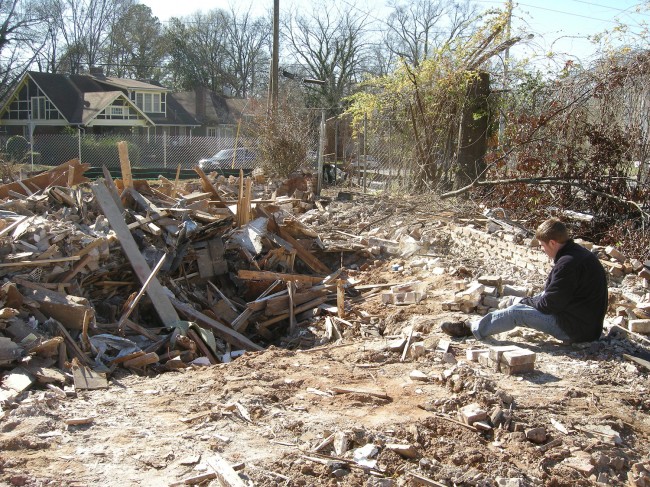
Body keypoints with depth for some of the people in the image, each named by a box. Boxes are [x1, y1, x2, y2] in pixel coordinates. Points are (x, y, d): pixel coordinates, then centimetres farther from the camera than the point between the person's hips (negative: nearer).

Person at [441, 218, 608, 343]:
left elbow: (550, 303, -20)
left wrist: (526, 302, -2)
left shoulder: (568, 263, -25)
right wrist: (530, 301, 7)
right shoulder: (579, 254, 8)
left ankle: (471, 329, 6)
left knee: (516, 311, -7)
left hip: (576, 329, -9)